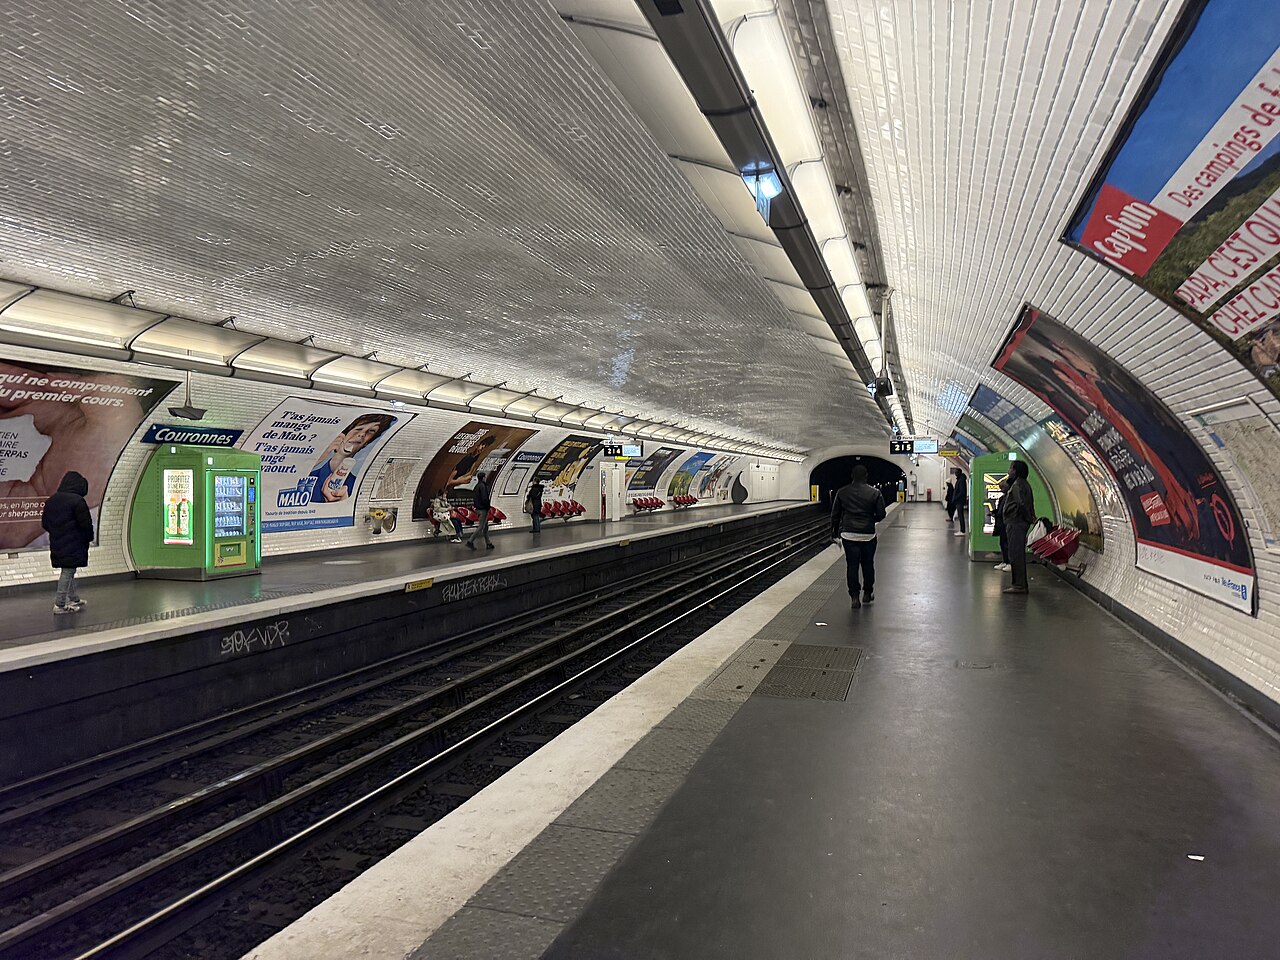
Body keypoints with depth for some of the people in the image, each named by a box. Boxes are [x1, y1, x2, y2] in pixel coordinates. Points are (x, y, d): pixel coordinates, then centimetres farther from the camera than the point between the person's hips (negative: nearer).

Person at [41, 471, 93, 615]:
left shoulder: (50, 501, 9)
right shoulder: (77, 501, -15)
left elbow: (44, 523, 13)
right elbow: (85, 523, -16)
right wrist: (89, 537, 1)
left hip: (57, 544, 8)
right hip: (73, 546, -8)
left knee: (69, 572, 17)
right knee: (68, 572, -2)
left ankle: (74, 599, 26)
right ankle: (60, 604, 0)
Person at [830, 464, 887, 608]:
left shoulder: (842, 492, 1)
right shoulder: (874, 493, -3)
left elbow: (835, 514, 4)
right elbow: (881, 514, -2)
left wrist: (835, 531, 15)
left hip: (849, 535, 0)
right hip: (868, 535, 0)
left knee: (851, 566, 2)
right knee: (868, 564, 14)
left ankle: (854, 597, -1)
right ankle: (867, 594, 25)